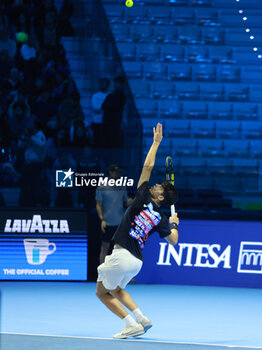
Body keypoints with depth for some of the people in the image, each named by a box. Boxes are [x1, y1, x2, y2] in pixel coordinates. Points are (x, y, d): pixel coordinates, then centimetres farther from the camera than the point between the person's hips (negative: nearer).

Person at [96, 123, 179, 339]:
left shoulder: (144, 199, -6)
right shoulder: (161, 219, 7)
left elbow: (148, 165, -6)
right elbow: (173, 240, 16)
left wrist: (156, 142, 3)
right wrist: (174, 224, 34)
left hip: (122, 255, -7)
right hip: (137, 261, 7)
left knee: (102, 292, 9)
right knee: (117, 290, 30)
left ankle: (132, 325, -5)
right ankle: (142, 319, 12)